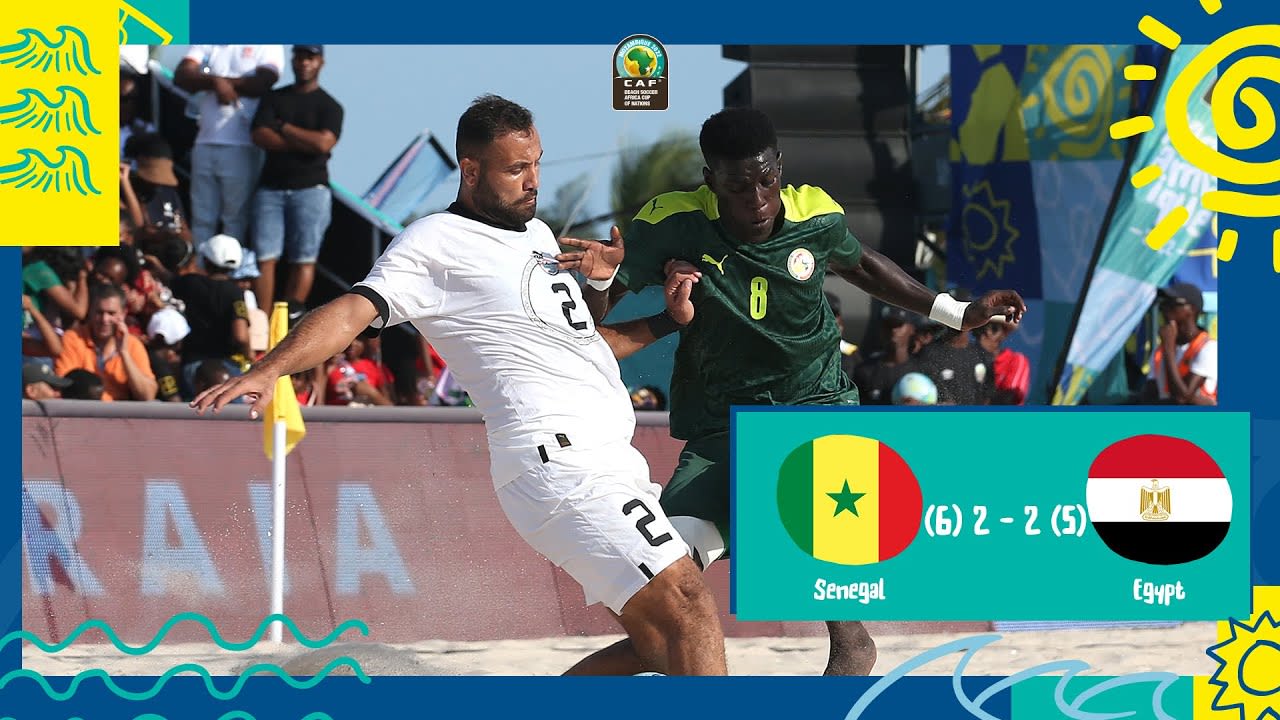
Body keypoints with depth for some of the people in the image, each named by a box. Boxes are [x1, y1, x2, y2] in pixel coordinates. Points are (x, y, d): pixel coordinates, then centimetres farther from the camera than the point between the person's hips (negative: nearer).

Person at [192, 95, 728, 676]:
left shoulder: (537, 232, 24)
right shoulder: (437, 242, -3)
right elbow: (354, 310, -16)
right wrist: (268, 370, -32)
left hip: (612, 461, 9)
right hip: (558, 457, -9)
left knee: (659, 648, 10)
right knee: (687, 607, -21)